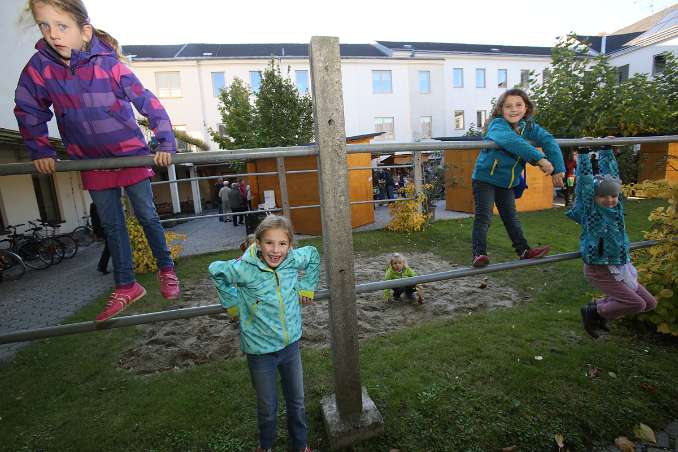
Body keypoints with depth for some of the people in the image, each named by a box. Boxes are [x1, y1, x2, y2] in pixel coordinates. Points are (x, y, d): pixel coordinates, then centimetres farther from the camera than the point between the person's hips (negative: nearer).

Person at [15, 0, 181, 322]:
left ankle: (166, 269, 24)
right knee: (112, 225, 8)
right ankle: (126, 287, 20)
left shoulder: (109, 64, -16)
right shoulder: (39, 66, -6)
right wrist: (40, 151, 2)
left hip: (130, 153, -3)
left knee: (147, 216, 4)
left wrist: (166, 143, -16)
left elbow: (149, 103, -13)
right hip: (90, 160, 4)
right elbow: (27, 111, 7)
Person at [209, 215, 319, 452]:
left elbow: (313, 254, 7)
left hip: (291, 344, 3)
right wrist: (232, 300, -1)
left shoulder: (294, 259, -15)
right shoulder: (244, 268, -23)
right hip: (260, 350, -2)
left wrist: (307, 287, 6)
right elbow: (216, 270, -3)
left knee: (297, 402, 21)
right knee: (267, 408, 18)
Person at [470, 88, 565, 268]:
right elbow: (512, 141, -41)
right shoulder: (497, 125, -20)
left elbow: (548, 141, -10)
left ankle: (524, 250, 24)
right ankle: (479, 254, -6)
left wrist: (558, 169, -22)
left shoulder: (529, 126, 0)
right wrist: (539, 158, -46)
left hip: (508, 181, 6)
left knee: (511, 217, 15)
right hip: (485, 178, -6)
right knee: (483, 217, -9)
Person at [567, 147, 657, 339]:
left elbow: (611, 173, 8)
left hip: (621, 266, 8)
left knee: (650, 303, 12)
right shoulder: (590, 210, -14)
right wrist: (584, 152, -17)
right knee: (636, 304, -13)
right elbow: (585, 179, -20)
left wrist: (606, 150, 10)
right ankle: (593, 311, 9)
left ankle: (600, 307, 25)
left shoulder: (616, 206, 3)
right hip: (599, 269, -8)